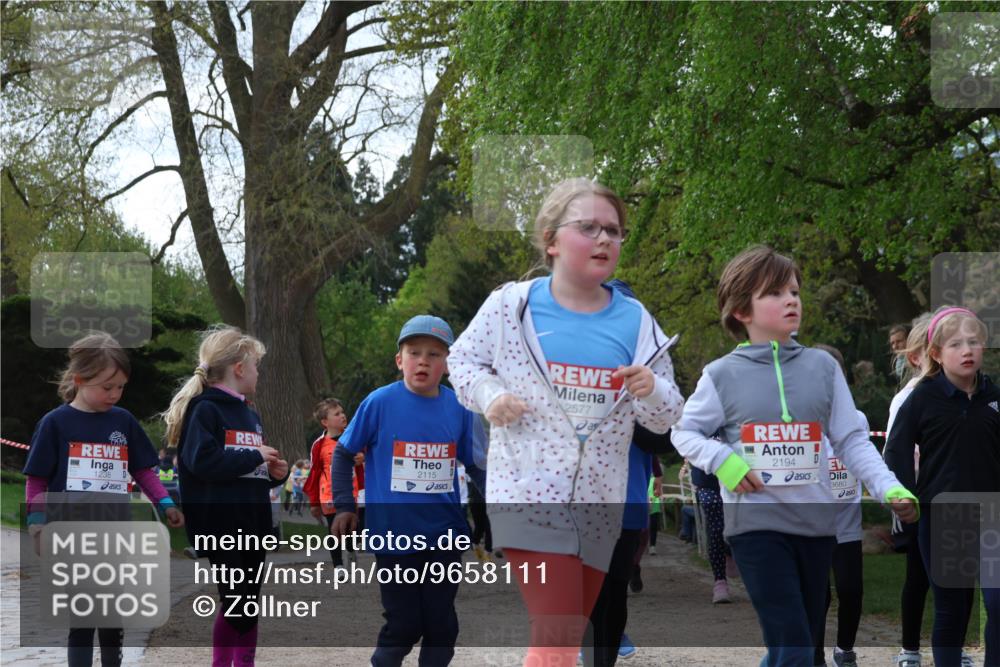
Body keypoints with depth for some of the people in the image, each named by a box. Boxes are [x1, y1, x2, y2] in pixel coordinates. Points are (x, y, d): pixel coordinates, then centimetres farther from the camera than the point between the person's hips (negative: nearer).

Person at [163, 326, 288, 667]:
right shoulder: (204, 409, -9)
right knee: (237, 604, -5)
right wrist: (255, 456, -17)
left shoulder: (249, 414, 18)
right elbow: (202, 461, -23)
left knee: (246, 605, 12)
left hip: (252, 524, 8)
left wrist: (276, 471, 3)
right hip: (222, 525, -8)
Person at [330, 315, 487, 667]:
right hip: (394, 535, -2)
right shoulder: (380, 403, -7)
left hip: (444, 536, 3)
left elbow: (475, 464, 11)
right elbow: (343, 453, 4)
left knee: (441, 624, 9)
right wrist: (344, 505, -1)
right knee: (403, 625, 2)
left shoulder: (459, 408, 0)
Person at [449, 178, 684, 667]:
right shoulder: (511, 304, -4)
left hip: (600, 502, 4)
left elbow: (666, 417, 8)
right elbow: (462, 359, 10)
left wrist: (651, 392, -15)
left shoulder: (636, 322, 4)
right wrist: (489, 395, -10)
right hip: (529, 493, -4)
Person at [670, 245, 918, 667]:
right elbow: (685, 433, 9)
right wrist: (722, 460, -11)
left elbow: (851, 440, 5)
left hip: (816, 523, 4)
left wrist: (890, 490, -9)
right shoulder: (722, 375, -1)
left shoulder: (822, 367, 5)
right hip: (755, 523, -4)